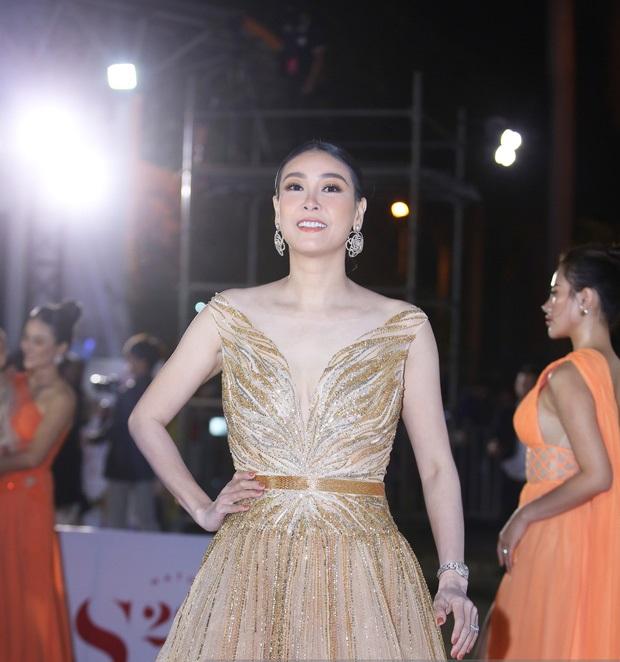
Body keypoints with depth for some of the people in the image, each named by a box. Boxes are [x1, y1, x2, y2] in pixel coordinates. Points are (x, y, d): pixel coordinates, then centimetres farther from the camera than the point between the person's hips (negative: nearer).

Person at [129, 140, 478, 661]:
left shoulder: (404, 328, 2)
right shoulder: (230, 316, 4)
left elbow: (437, 465, 1)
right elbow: (147, 420, 13)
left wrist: (453, 579, -9)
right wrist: (202, 509, 5)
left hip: (363, 574, 0)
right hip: (249, 572, 1)